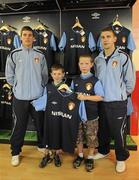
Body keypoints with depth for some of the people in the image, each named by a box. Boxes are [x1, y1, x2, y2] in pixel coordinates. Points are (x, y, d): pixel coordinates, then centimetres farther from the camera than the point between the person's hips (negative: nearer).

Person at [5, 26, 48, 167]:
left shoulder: (40, 55, 3)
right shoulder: (14, 55, -2)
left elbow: (45, 75, 7)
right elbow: (9, 76, 1)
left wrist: (39, 87, 1)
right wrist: (19, 87, 1)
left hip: (38, 96, 2)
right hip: (20, 97, -1)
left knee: (40, 124, 14)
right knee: (19, 126, 8)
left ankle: (42, 145, 38)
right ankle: (15, 152, 26)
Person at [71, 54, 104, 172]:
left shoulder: (95, 81, -10)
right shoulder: (75, 81, 3)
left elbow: (100, 97, -13)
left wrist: (85, 97, -21)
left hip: (91, 115, -3)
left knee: (91, 137, 10)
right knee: (78, 136, 15)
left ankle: (90, 158, 29)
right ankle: (80, 155, 35)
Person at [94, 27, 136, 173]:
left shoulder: (123, 58, -10)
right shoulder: (98, 59, 5)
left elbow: (130, 81, -5)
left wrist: (123, 94, 5)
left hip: (118, 102, -4)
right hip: (102, 101, 5)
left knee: (118, 132, 7)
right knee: (102, 130, 18)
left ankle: (121, 158, 29)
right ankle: (103, 151, 42)